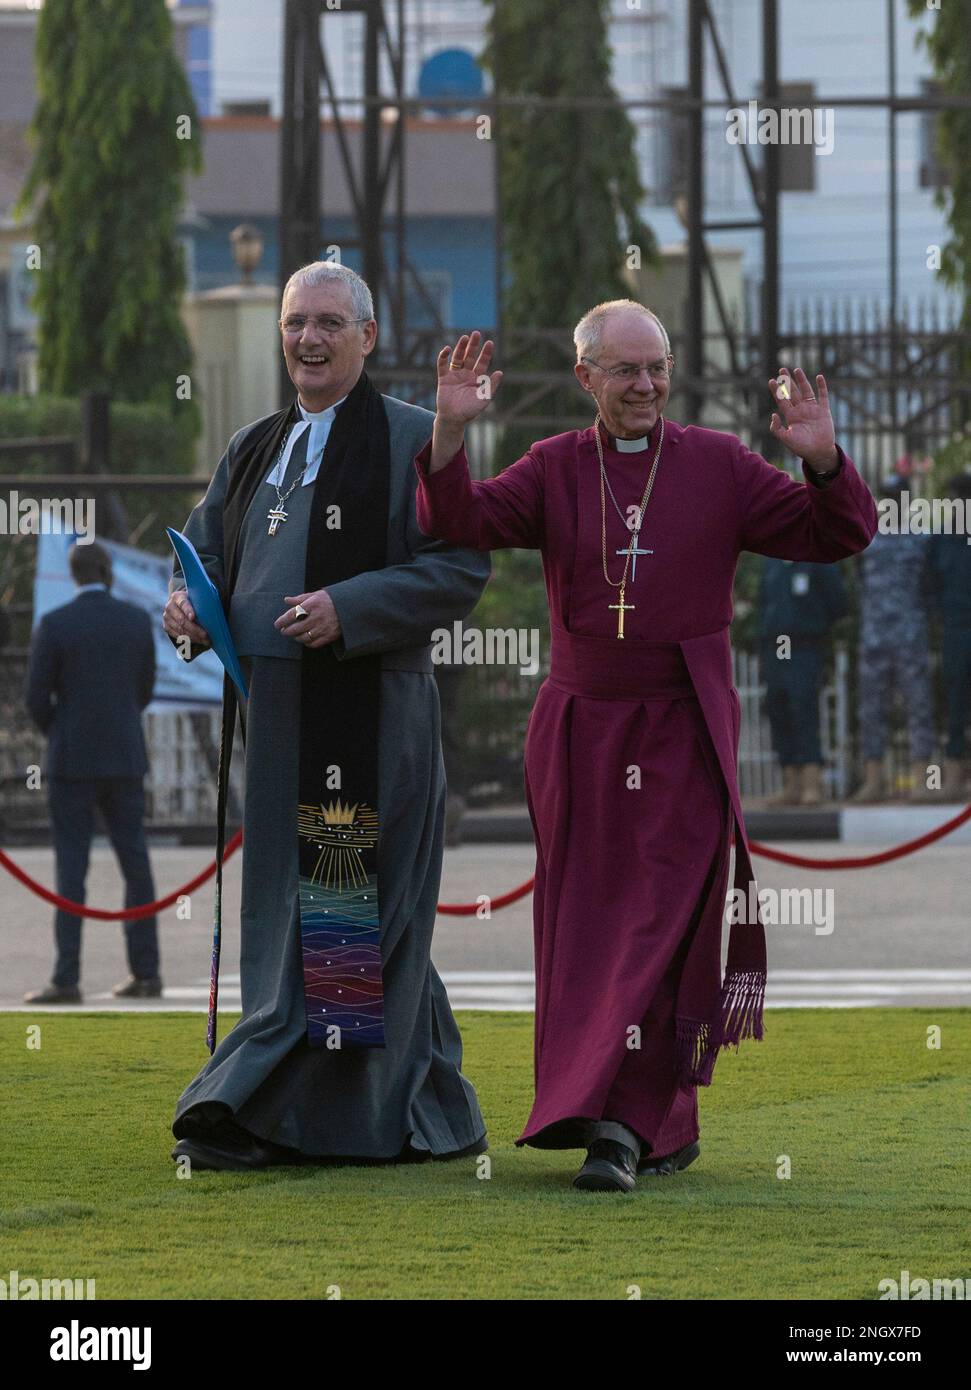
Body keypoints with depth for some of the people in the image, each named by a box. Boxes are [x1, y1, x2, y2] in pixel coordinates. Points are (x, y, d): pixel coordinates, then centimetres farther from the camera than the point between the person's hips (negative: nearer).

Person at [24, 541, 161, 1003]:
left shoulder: (53, 625, -10)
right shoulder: (138, 620, 1)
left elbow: (37, 699, -7)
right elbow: (143, 691, 10)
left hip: (73, 761, -4)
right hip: (125, 761, 4)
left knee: (71, 870, -3)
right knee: (136, 865, 10)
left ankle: (66, 980, -7)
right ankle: (145, 973, 12)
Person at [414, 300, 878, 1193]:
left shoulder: (718, 467, 4)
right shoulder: (553, 471, 7)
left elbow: (838, 534, 2)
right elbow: (463, 523, -7)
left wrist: (823, 460, -17)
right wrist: (451, 433, -22)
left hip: (683, 737, -2)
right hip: (579, 735, 2)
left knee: (662, 926, -12)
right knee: (586, 926, 4)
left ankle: (624, 1121, -17)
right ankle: (664, 1128, 14)